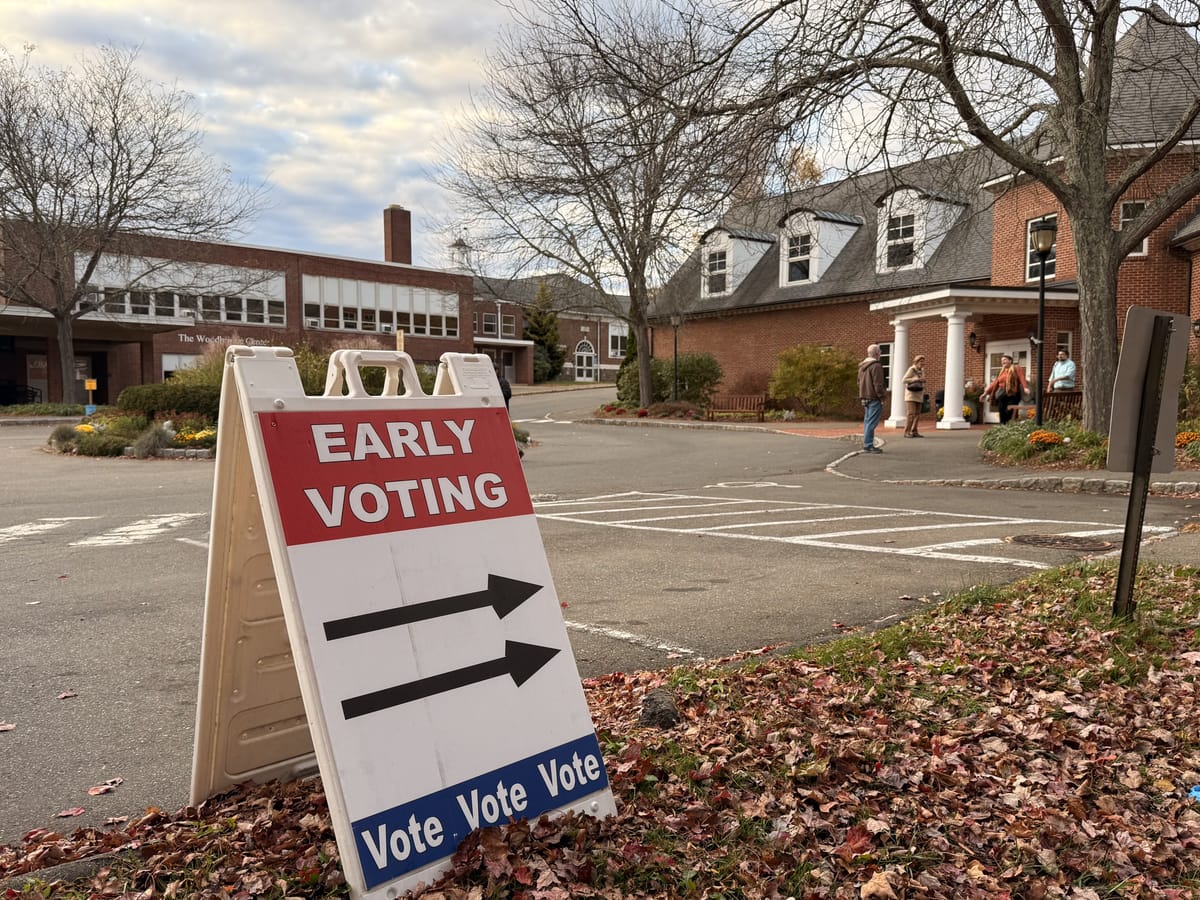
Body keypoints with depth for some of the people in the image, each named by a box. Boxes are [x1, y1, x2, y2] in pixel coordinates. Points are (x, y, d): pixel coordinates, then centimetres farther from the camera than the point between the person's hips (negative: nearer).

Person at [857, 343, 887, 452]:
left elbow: (859, 382, 20)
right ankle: (868, 445, -9)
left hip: (865, 398, 9)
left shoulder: (862, 366, 15)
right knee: (871, 422, -8)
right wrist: (882, 397, -12)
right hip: (874, 398, -9)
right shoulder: (876, 366, -14)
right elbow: (878, 384, -18)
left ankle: (867, 445, 16)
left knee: (867, 421, 13)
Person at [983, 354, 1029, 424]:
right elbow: (995, 383, 22)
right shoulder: (1001, 372, 22)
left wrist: (1025, 387, -29)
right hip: (1002, 395, 6)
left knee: (1011, 415, -12)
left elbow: (1022, 378, -11)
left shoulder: (1016, 369, 5)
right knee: (1002, 415, 2)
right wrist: (986, 392, 19)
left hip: (1012, 395, -6)